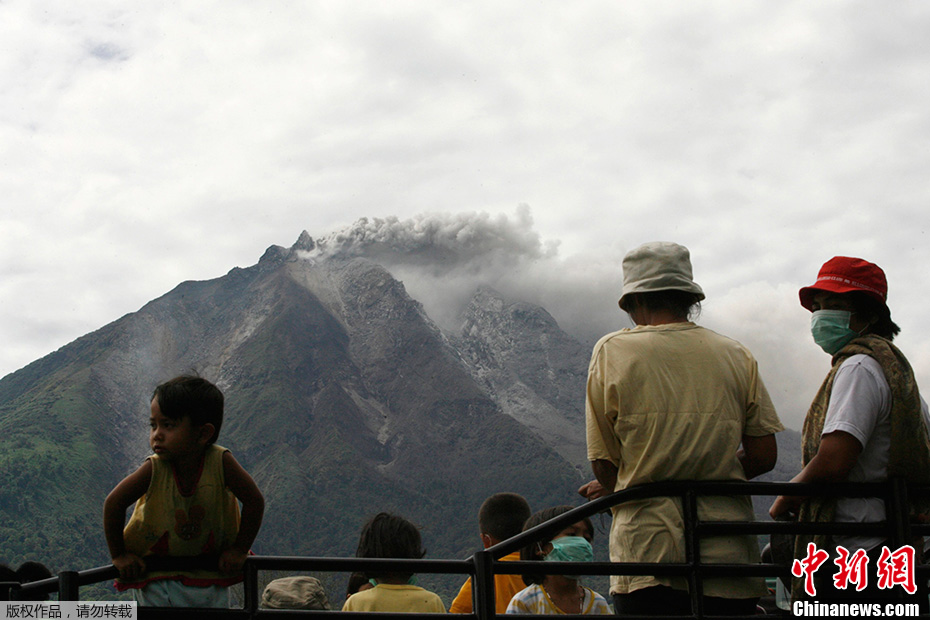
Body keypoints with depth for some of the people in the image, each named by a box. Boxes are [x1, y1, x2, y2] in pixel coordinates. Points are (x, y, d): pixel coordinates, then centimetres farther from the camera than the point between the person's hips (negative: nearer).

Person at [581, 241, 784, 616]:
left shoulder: (612, 350, 1)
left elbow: (603, 462, 1)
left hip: (649, 554, -2)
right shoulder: (736, 355, 8)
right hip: (728, 557, 3)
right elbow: (764, 456, 7)